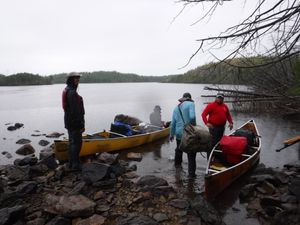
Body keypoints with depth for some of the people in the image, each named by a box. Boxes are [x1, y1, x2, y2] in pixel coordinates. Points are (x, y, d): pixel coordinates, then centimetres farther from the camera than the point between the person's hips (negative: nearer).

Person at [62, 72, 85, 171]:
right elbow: (75, 110, -24)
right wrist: (81, 124, -20)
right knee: (77, 142, -1)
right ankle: (75, 164, 8)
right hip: (74, 122, -10)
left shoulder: (66, 90, 13)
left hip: (69, 121, 10)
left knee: (72, 142, 17)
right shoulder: (72, 92, -20)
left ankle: (71, 163, 27)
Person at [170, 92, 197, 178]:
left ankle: (177, 164, 47)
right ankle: (191, 174, 9)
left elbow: (173, 123, 12)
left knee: (179, 149, 27)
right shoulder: (191, 104, -7)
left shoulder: (176, 108, 10)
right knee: (191, 154, 5)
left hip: (179, 133, 6)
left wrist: (171, 134, 21)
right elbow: (192, 117, -24)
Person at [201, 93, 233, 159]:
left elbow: (228, 115, 22)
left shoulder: (225, 106, 11)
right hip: (213, 127, -7)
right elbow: (204, 114, -13)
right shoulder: (211, 105, -8)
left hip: (222, 127, 7)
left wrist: (231, 122, 7)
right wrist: (207, 123, -25)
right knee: (212, 143, -6)